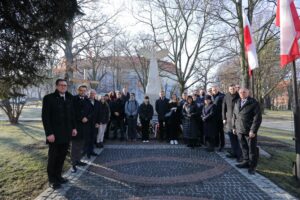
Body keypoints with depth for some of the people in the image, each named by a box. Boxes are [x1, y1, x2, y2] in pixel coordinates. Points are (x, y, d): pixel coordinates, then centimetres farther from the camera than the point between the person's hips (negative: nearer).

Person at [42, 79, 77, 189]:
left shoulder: (69, 98, 8)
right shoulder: (49, 98, -8)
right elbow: (45, 117, -12)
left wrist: (73, 127, 6)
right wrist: (49, 133, -17)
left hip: (66, 133, 5)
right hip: (54, 133, -5)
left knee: (62, 156, 12)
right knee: (53, 157, 8)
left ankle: (58, 176, 26)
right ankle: (52, 180, 23)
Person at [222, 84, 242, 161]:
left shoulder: (239, 96, -2)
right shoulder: (226, 97, 6)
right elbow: (223, 108, 11)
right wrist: (224, 118, 7)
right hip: (229, 119, 4)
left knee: (238, 137, -6)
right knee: (232, 137, 10)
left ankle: (239, 154, 2)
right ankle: (234, 152, 21)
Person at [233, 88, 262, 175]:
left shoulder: (254, 103, -9)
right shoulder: (237, 103, 12)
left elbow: (257, 118, -13)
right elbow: (235, 116, 18)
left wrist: (253, 130, -17)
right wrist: (234, 127, 14)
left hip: (250, 131, -5)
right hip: (240, 130, 5)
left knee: (252, 149, 5)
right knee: (244, 147, 13)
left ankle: (252, 166, 17)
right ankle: (246, 162, 28)